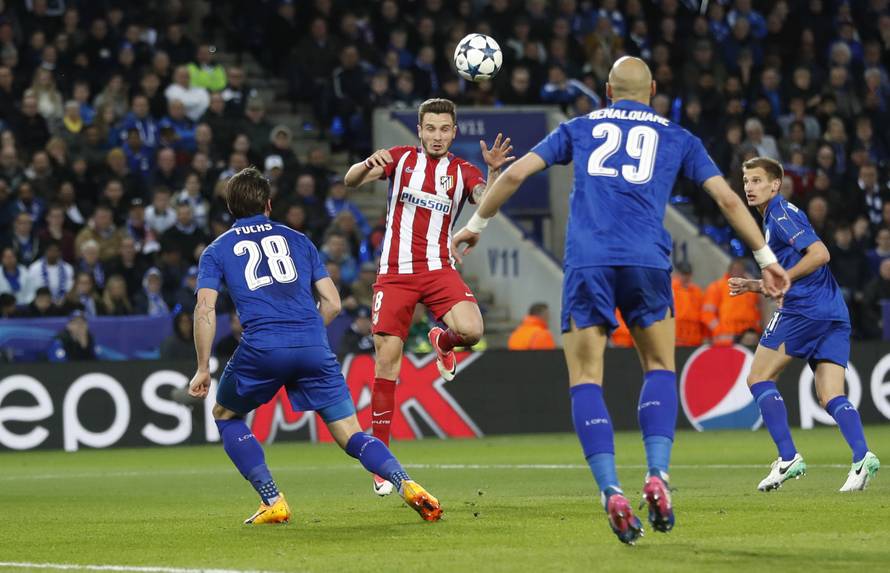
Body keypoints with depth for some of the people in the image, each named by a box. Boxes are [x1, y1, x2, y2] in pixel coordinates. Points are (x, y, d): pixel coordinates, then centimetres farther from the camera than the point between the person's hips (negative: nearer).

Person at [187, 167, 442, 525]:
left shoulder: (216, 251, 17)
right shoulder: (297, 240, 22)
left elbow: (205, 310, 3)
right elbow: (332, 304, 17)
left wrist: (203, 369, 6)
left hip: (261, 347, -2)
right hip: (313, 346, 2)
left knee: (226, 415, 24)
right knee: (350, 434, 4)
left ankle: (273, 502, 11)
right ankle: (407, 485, -21)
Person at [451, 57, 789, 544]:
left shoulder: (579, 129, 21)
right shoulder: (677, 138, 20)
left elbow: (517, 173, 16)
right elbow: (727, 198, 16)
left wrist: (476, 224, 28)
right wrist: (767, 260, 23)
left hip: (586, 262, 0)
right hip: (646, 261, 0)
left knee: (585, 379, 4)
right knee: (659, 369, 16)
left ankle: (610, 491, -13)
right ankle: (657, 476, -6)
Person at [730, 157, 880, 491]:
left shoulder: (781, 214, -4)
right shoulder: (775, 217, 26)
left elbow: (819, 253, -17)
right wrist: (754, 286, 23)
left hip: (804, 310, -9)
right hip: (834, 314, 9)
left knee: (759, 378, 1)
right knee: (831, 397, 0)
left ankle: (788, 458, -7)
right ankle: (862, 457, -21)